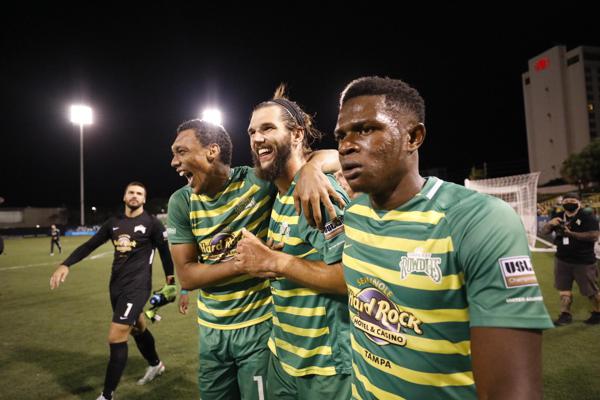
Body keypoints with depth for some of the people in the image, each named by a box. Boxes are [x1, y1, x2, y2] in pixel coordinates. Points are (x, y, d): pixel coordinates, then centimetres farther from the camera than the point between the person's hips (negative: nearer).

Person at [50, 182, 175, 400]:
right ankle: (155, 365, 46)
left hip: (137, 286, -6)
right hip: (116, 285, 6)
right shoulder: (113, 223, 6)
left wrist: (170, 279, 3)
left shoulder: (152, 223, -8)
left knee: (116, 337, -9)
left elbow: (165, 251, -1)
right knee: (137, 327, 22)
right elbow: (89, 245, 8)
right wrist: (65, 264, -4)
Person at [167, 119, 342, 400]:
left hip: (260, 326, -3)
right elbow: (186, 276, -9)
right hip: (210, 329, 4)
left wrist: (311, 168, -38)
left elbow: (334, 154, -15)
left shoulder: (259, 181, -15)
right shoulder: (181, 202, -5)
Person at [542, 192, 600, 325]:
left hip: (583, 261, -5)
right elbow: (544, 231, 4)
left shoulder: (587, 216, -11)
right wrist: (550, 223, -17)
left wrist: (571, 233, -26)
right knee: (563, 288, 9)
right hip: (562, 259, 5)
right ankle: (565, 314, 20)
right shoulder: (558, 216, 5)